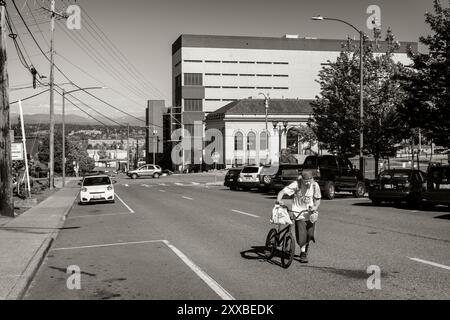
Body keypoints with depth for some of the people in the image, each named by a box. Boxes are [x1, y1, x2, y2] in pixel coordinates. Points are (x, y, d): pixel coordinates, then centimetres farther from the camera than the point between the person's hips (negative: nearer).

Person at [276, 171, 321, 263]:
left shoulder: (315, 185, -4)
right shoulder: (296, 184, -14)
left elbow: (317, 199, 7)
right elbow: (282, 192, -18)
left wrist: (315, 207, -13)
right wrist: (279, 200, -37)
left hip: (310, 212, 2)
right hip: (298, 212, -2)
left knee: (310, 234, -1)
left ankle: (306, 246, 33)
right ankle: (303, 253, 10)